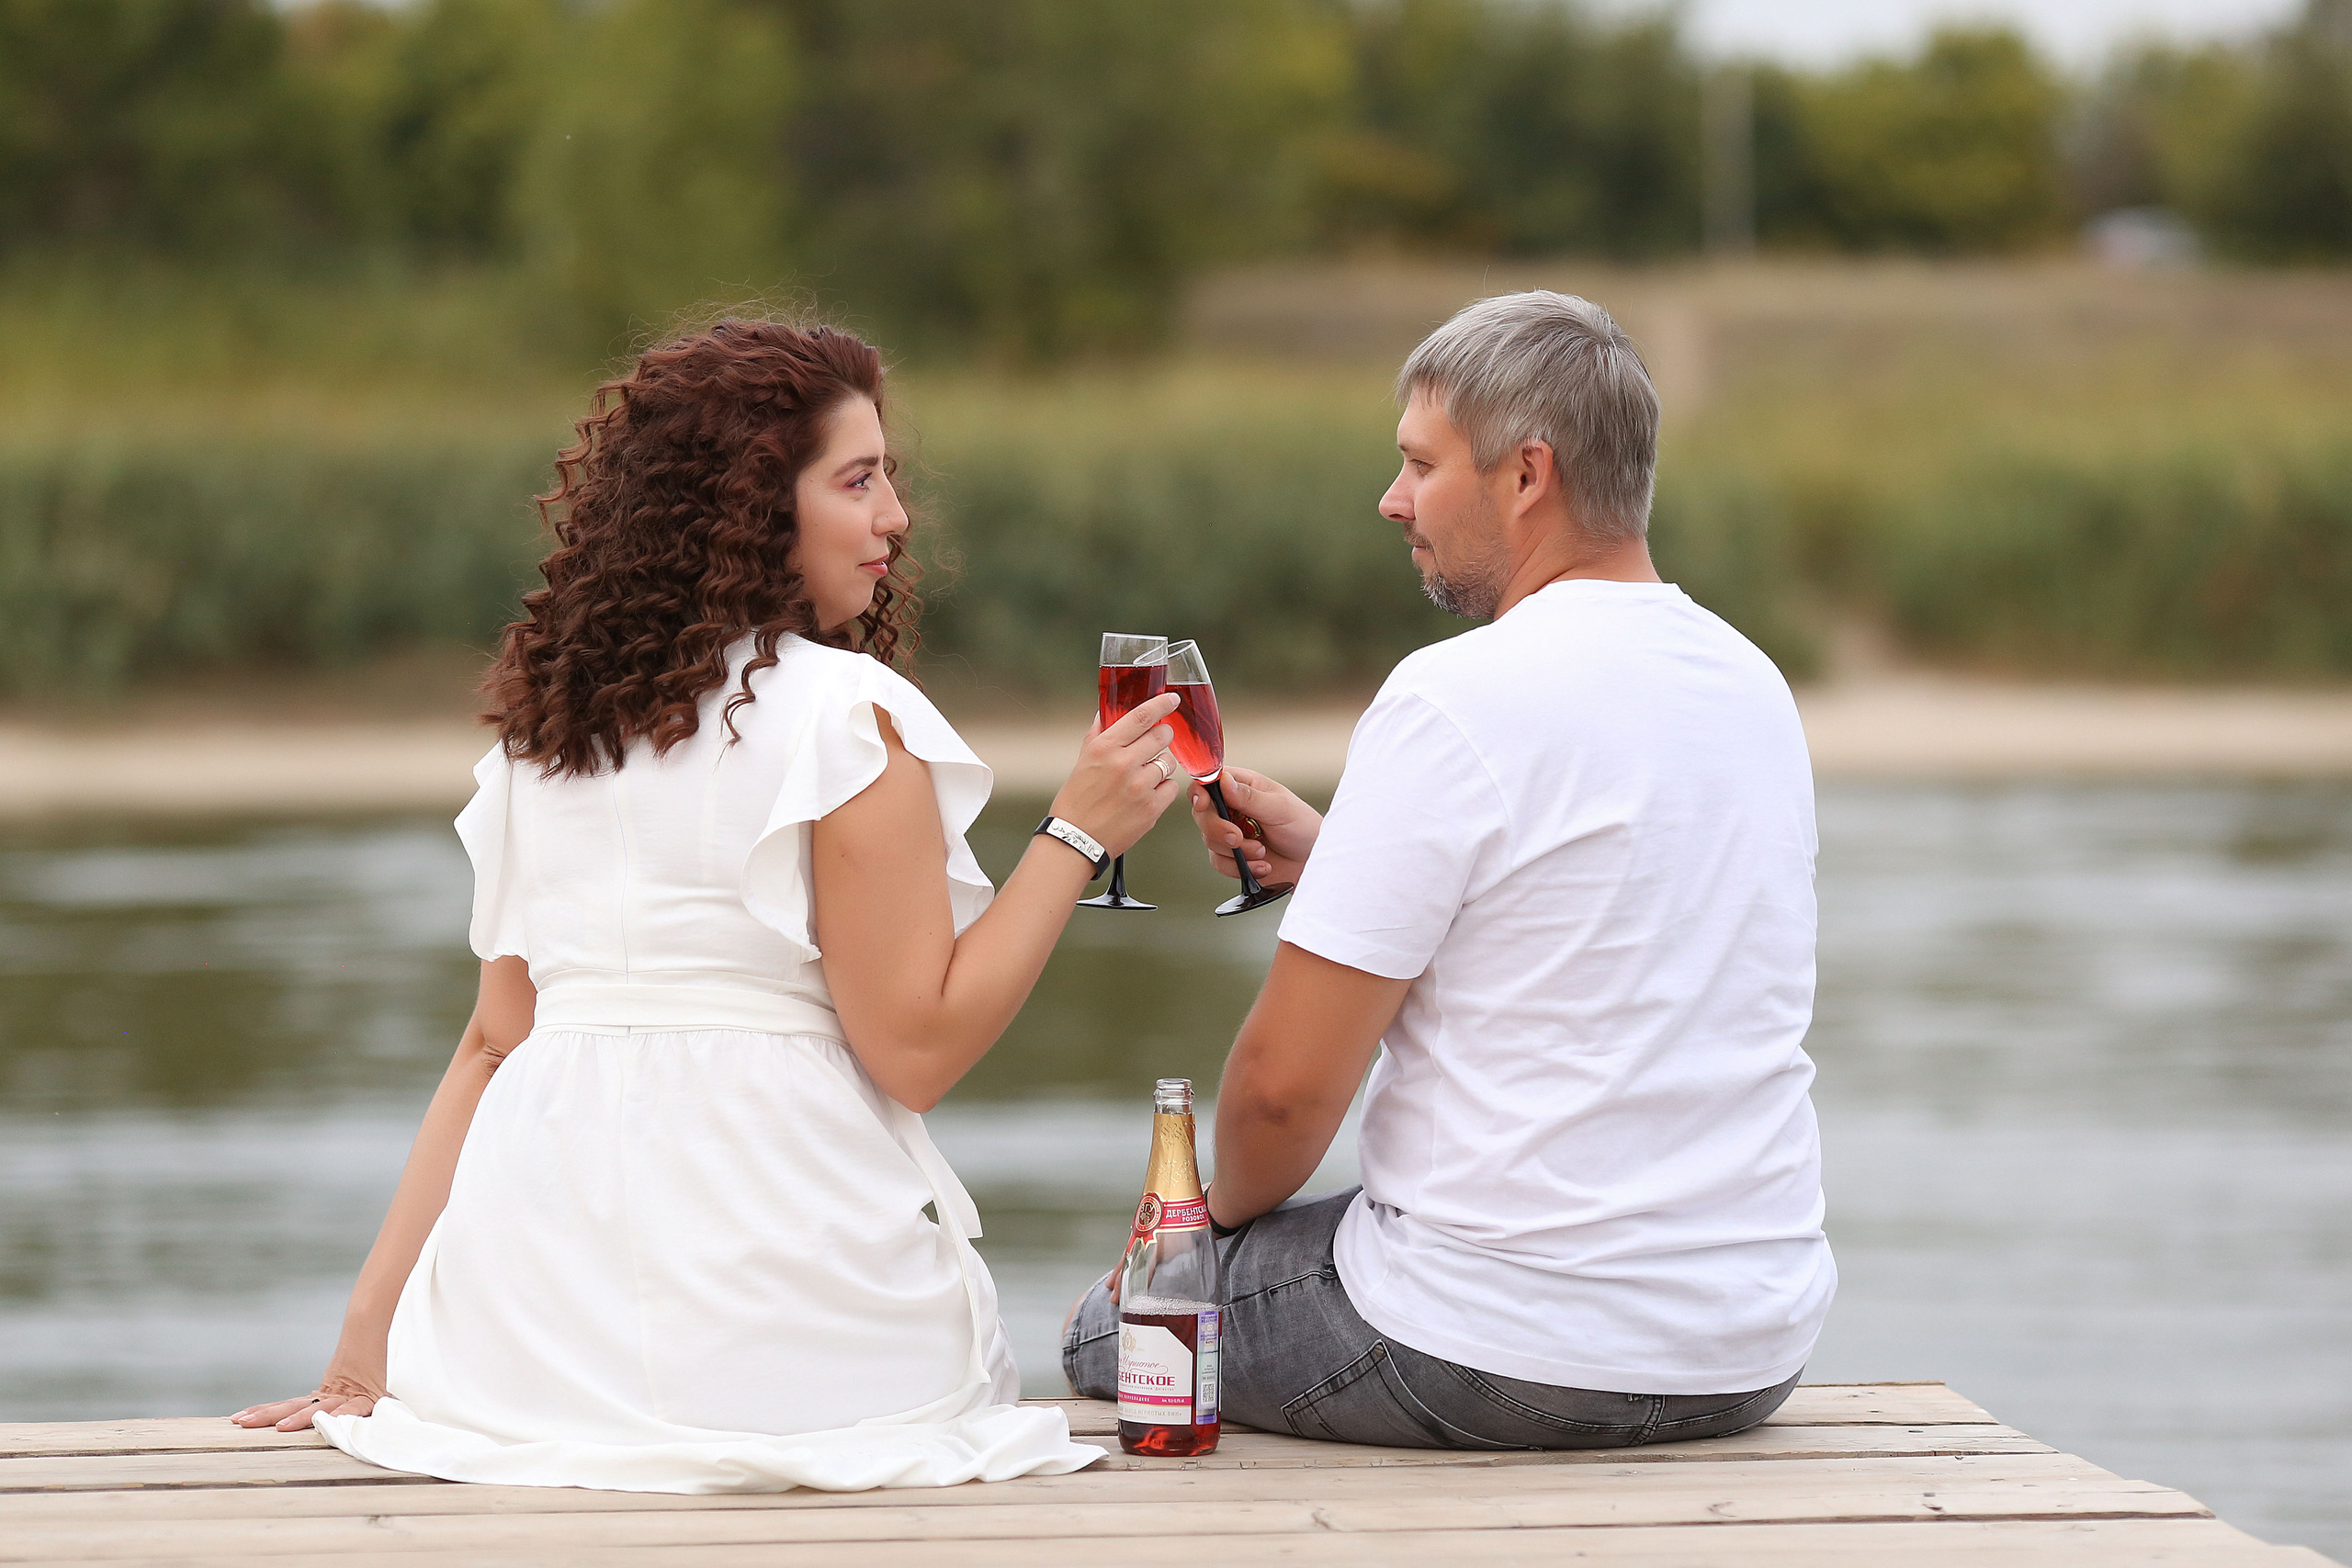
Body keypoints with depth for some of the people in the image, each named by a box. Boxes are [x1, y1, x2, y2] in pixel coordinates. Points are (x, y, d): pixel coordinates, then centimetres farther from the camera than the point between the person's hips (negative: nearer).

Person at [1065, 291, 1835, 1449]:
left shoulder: (1457, 696, -17)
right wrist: (1330, 858, 15)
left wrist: (1229, 1208, 6)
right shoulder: (1752, 685, 8)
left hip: (1510, 1354, -8)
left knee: (1108, 1334, 17)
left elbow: (1285, 1082, -16)